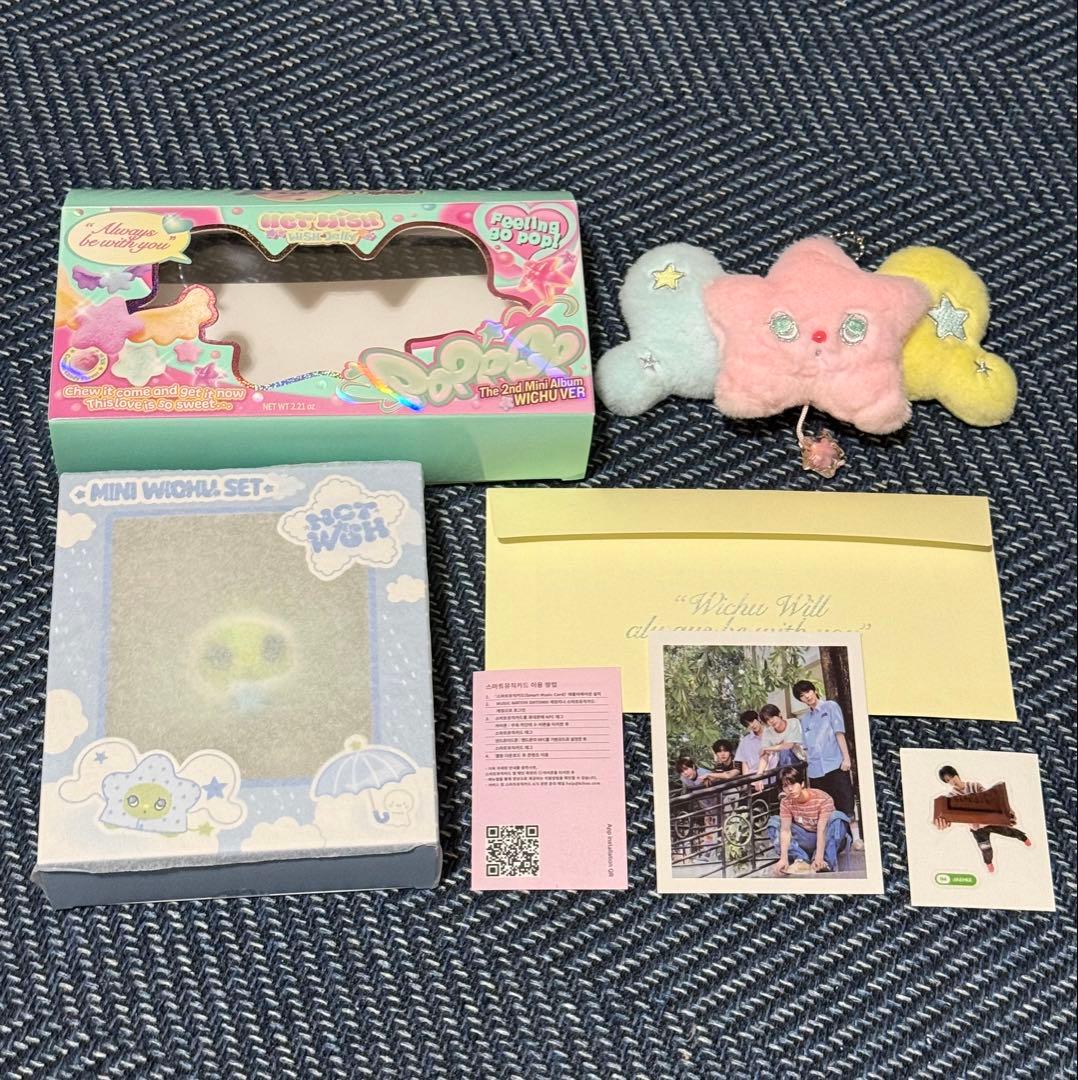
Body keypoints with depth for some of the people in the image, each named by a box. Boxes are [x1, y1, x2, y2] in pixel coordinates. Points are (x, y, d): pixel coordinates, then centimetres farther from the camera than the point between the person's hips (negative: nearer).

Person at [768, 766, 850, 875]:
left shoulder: (823, 799, -23)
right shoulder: (785, 802, -11)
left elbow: (822, 830, -31)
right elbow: (785, 830, -21)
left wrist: (819, 857, -42)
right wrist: (783, 858, -35)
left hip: (825, 840, -3)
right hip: (805, 841, 3)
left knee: (837, 817, -33)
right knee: (774, 823, -15)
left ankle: (826, 863, -36)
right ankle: (801, 860, -26)